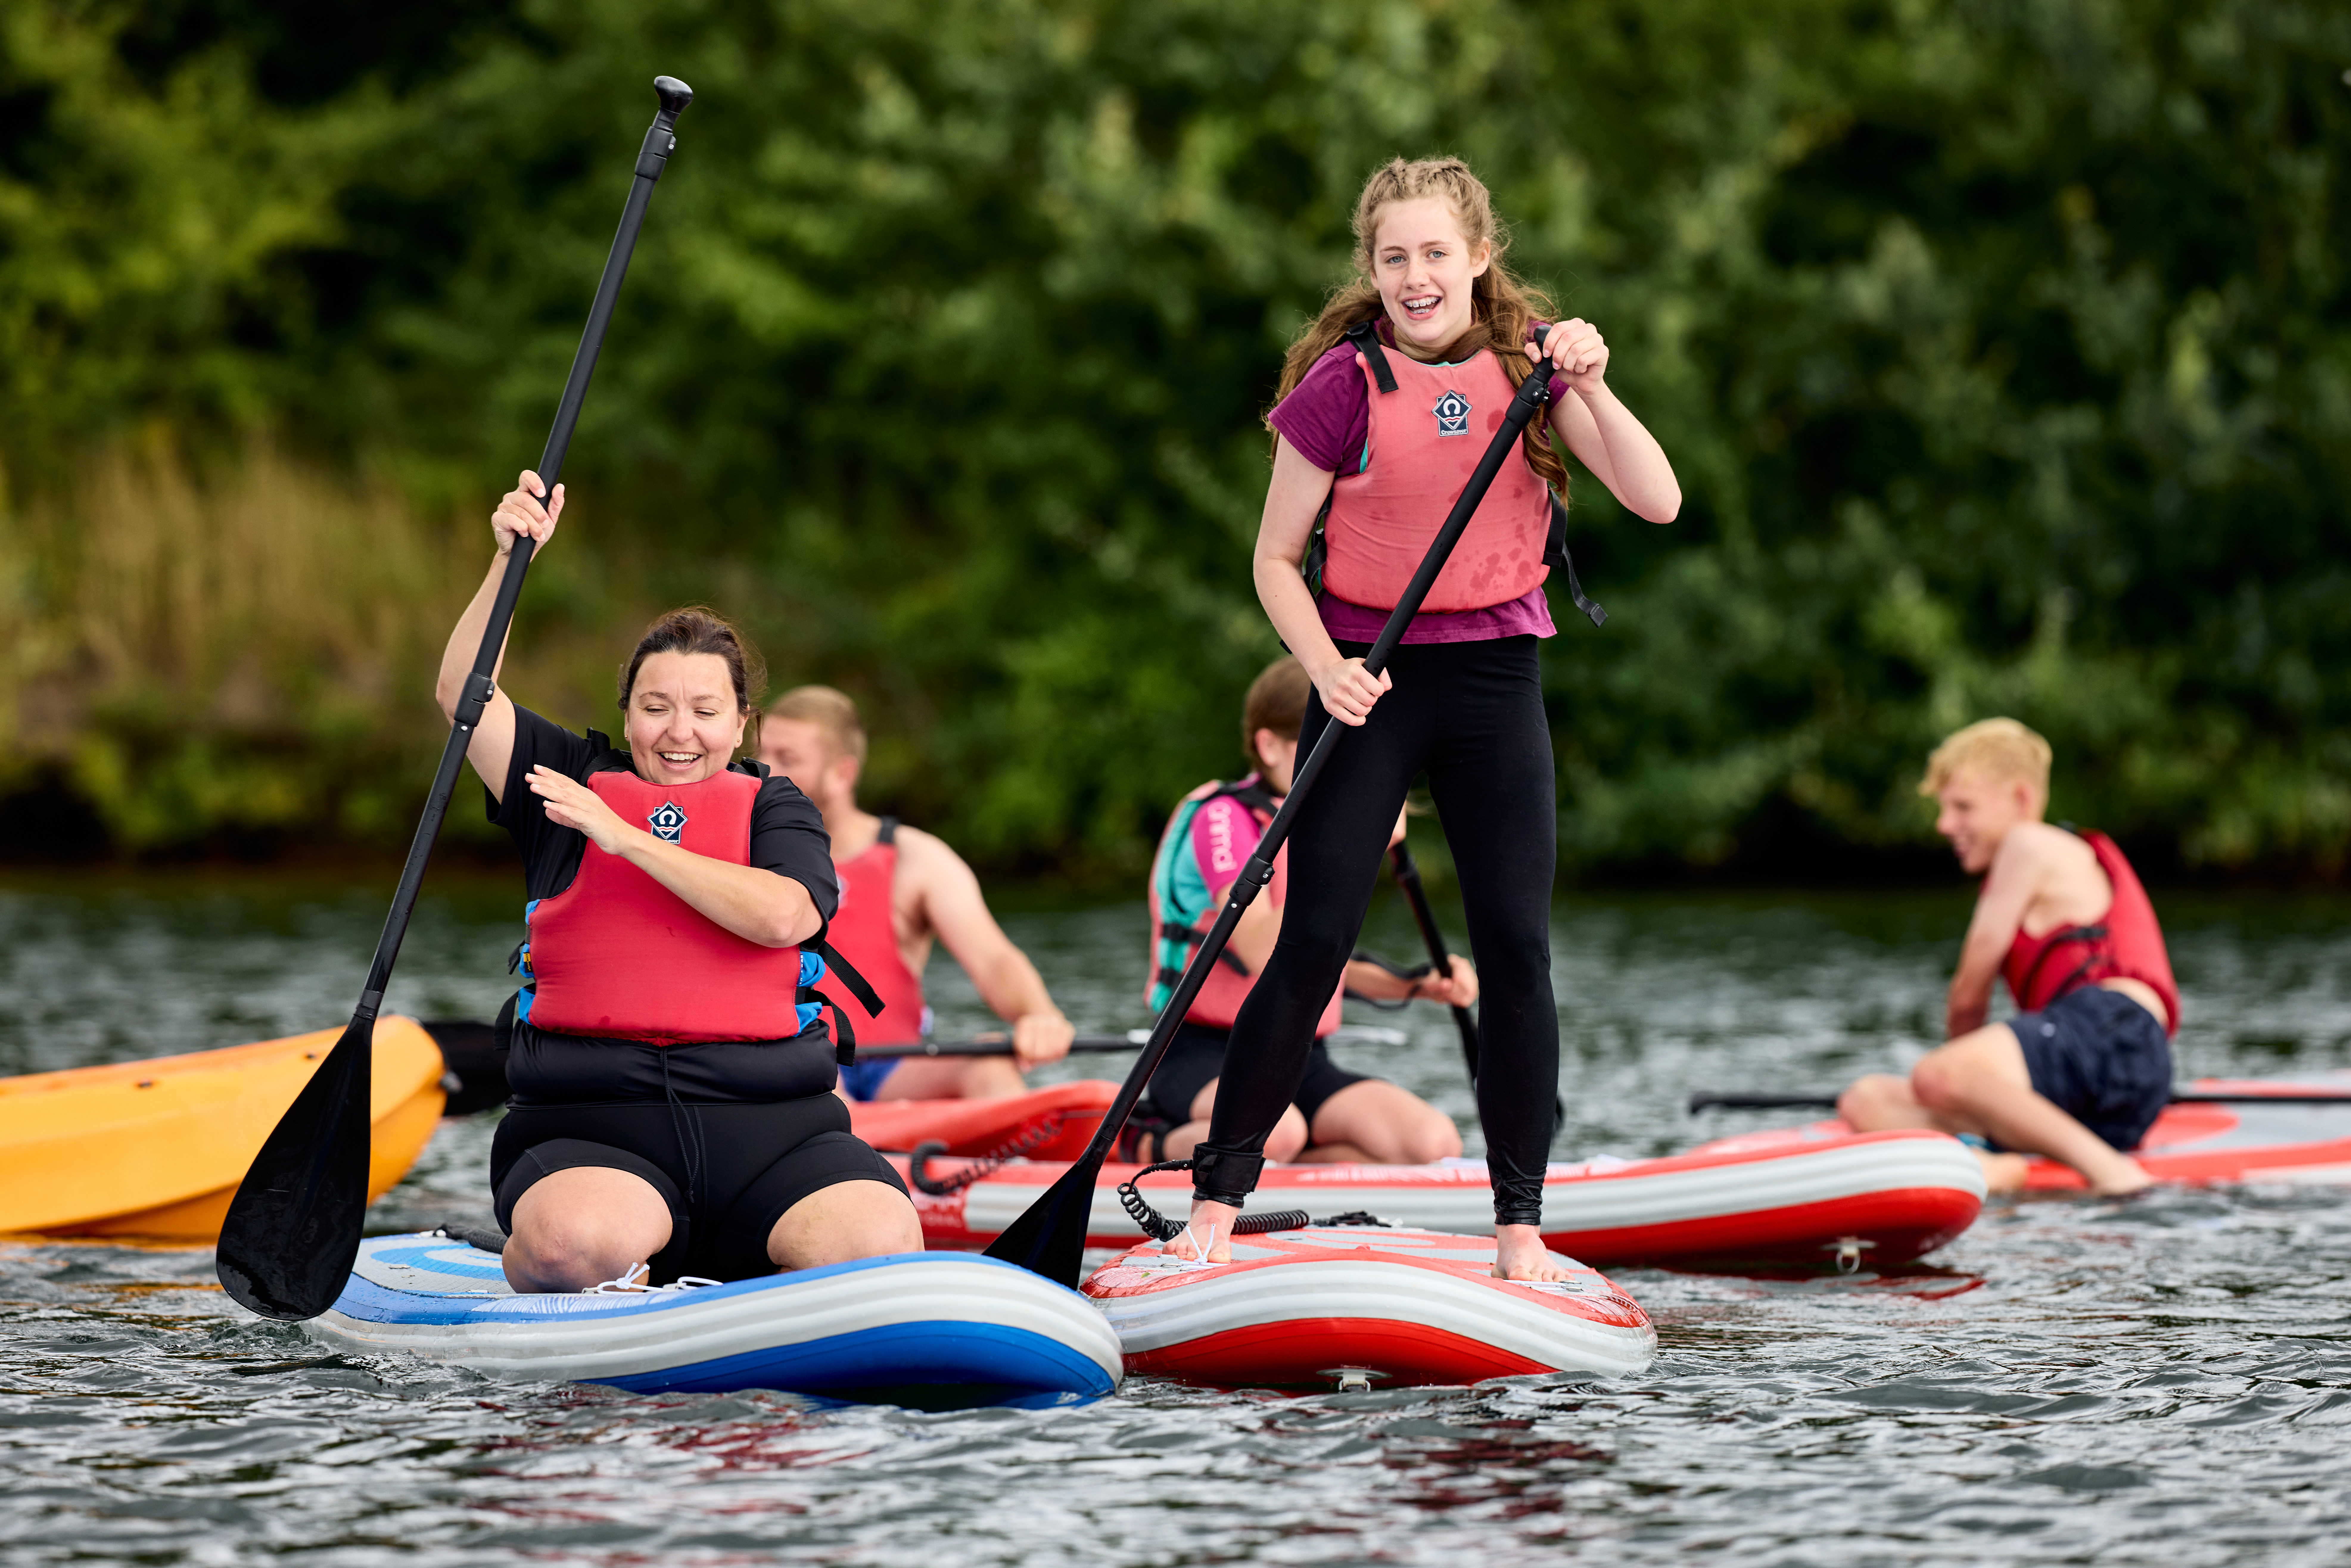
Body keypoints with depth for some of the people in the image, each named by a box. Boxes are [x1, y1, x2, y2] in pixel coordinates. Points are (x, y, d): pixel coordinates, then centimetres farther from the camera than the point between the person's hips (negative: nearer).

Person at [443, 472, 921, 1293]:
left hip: (767, 1126, 1)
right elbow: (464, 694, 4)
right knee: (572, 1244, -35)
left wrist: (625, 838, -9)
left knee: (881, 1244, -26)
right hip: (594, 1126, -1)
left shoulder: (774, 808, 14)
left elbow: (782, 917, -8)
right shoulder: (576, 782, 17)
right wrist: (510, 559, -7)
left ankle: (726, 1272, 1)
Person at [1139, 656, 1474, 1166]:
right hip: (1202, 1060, -7)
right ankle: (1154, 1147, -9)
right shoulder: (1223, 819, -11)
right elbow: (1263, 952, -25)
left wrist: (1418, 985, 7)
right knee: (1278, 1132, -41)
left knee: (1436, 1143, -18)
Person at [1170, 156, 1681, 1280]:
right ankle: (1218, 1199, 1)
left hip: (1494, 678, 3)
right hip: (1371, 677, -2)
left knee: (1516, 951, -2)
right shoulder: (1345, 382, -8)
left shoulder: (1528, 361, 0)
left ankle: (1519, 1225, 6)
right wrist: (1323, 665, -18)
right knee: (1314, 946, -8)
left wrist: (1587, 387, -22)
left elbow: (1657, 502, -9)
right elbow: (1275, 558, -2)